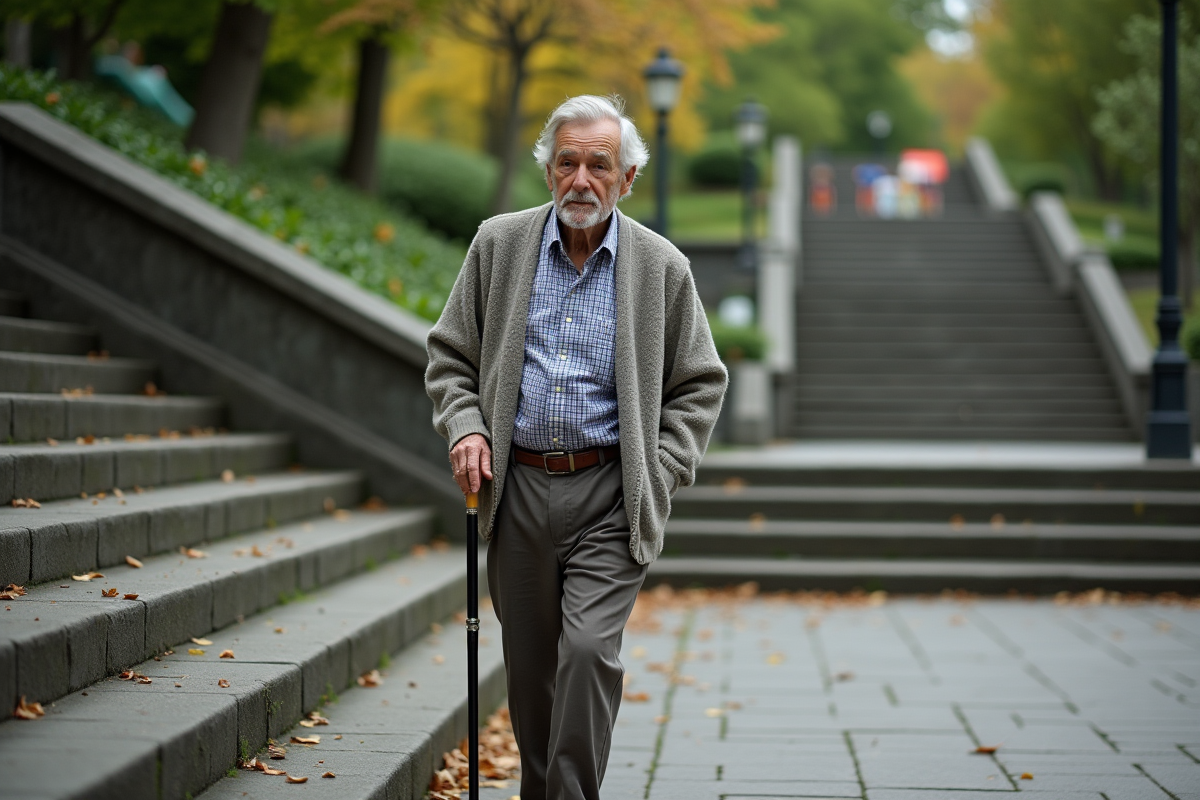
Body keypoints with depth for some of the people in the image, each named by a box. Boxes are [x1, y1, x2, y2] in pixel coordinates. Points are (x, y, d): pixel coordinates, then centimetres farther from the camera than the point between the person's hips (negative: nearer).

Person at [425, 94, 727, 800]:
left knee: (590, 650, -16)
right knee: (530, 664, 11)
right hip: (519, 488, 2)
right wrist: (465, 425, -7)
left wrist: (659, 477, -5)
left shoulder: (663, 267, 0)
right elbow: (450, 354, 10)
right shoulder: (499, 245, 3)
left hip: (610, 500, -2)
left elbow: (699, 384, 5)